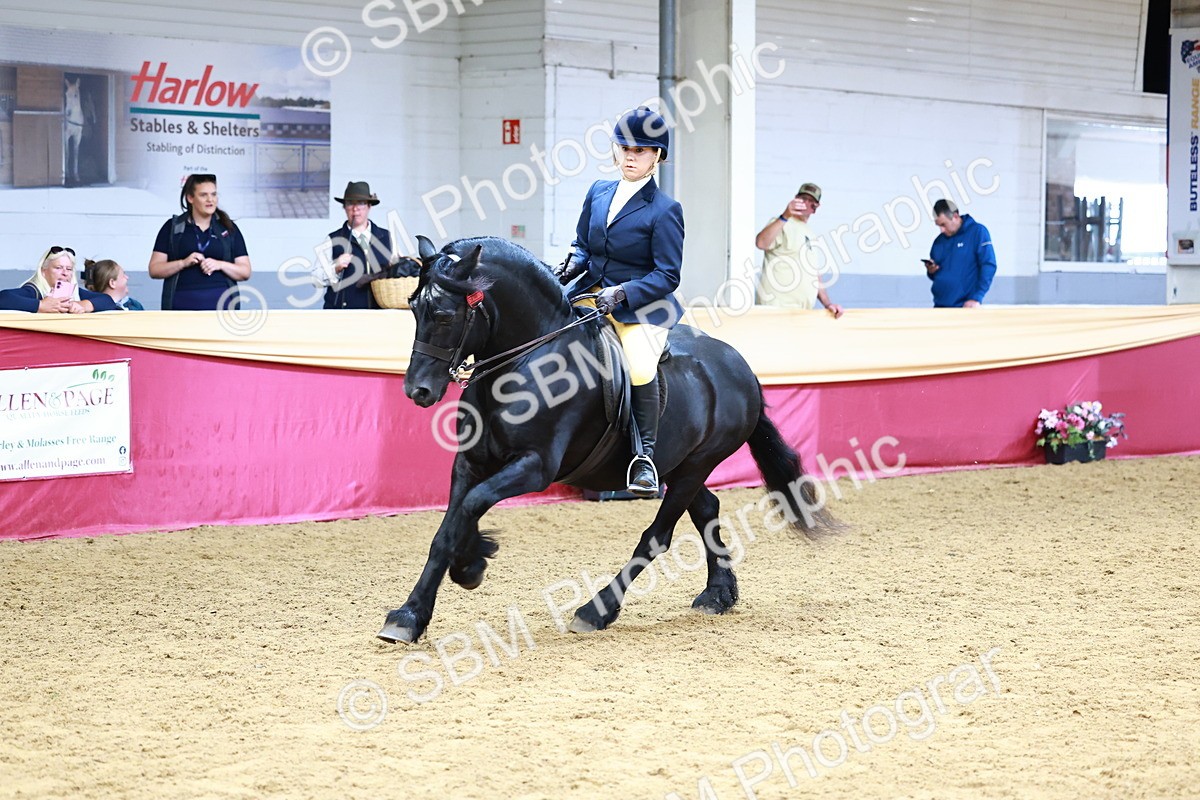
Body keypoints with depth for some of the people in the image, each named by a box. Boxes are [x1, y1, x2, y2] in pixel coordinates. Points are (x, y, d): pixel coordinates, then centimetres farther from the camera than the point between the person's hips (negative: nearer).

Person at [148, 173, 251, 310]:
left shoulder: (228, 228, 13)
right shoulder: (172, 227, 9)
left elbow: (245, 271, 10)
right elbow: (154, 269, 4)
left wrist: (221, 265, -9)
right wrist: (183, 263, -12)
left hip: (220, 304, 1)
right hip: (183, 305, -1)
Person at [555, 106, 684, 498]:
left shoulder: (664, 210, -7)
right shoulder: (599, 192, 11)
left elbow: (667, 275, -11)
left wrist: (622, 293, -24)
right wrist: (573, 264, -2)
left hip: (643, 307, -6)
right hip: (592, 295, 6)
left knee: (640, 367, -32)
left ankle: (645, 456, -16)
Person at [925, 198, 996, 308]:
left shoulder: (978, 232, -3)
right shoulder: (939, 241, 14)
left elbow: (988, 266, -9)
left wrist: (977, 298, -16)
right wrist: (931, 271, -2)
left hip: (965, 306, -6)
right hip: (940, 306, 6)